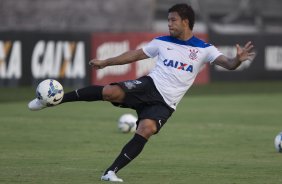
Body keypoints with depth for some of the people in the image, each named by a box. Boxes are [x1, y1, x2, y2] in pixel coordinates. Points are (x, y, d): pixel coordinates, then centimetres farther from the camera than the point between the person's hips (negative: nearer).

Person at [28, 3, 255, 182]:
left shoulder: (204, 49, 1)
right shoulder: (162, 42, 11)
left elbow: (227, 64, -11)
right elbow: (135, 54, 21)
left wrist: (238, 59, -35)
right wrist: (105, 62, 22)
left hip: (165, 103, -1)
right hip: (149, 85, 1)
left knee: (146, 129, -31)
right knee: (110, 91, -26)